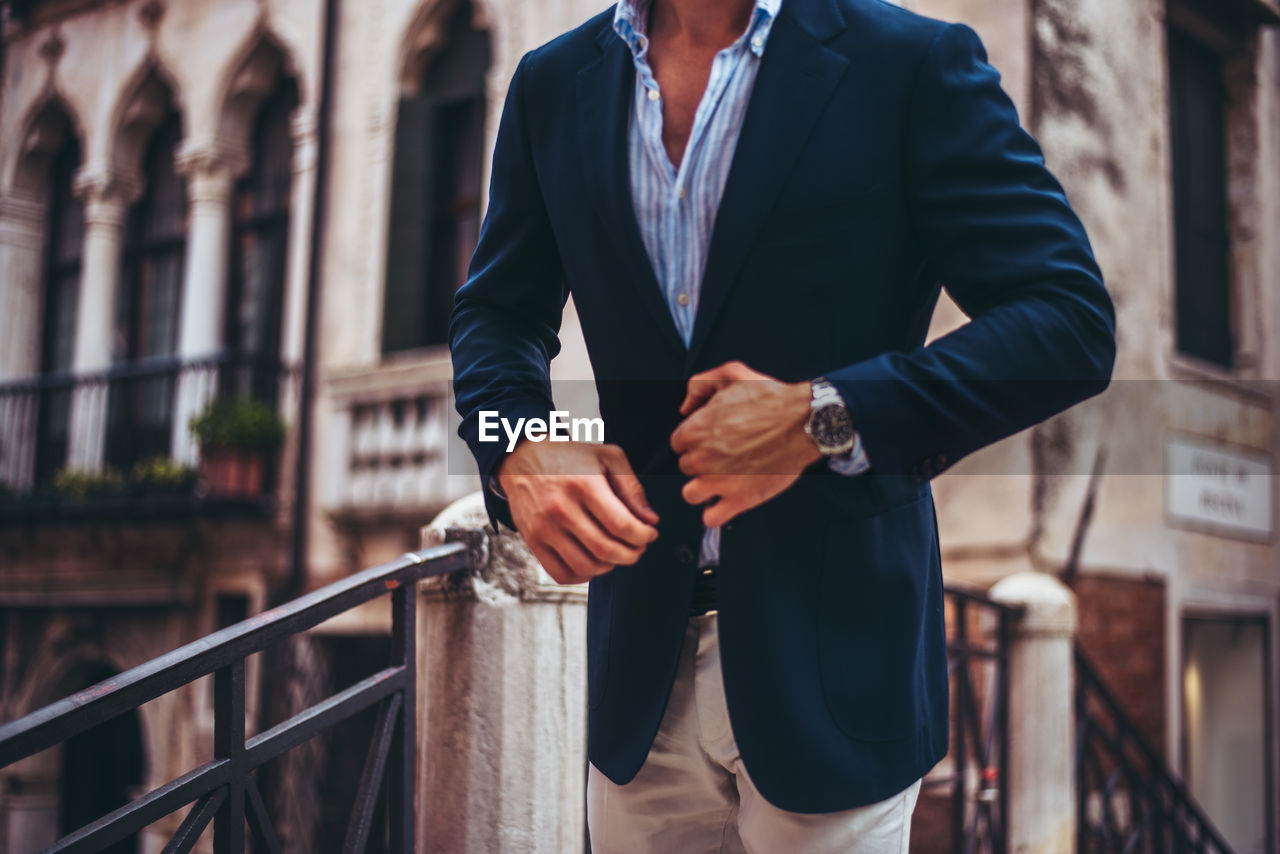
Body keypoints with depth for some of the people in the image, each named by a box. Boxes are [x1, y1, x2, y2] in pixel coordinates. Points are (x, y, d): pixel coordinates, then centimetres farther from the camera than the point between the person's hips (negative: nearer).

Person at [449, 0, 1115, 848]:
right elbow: (499, 310, 13)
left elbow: (1073, 320, -13)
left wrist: (824, 415, -21)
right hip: (640, 651, 4)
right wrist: (517, 449, -9)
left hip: (832, 650, -3)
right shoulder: (553, 83, 4)